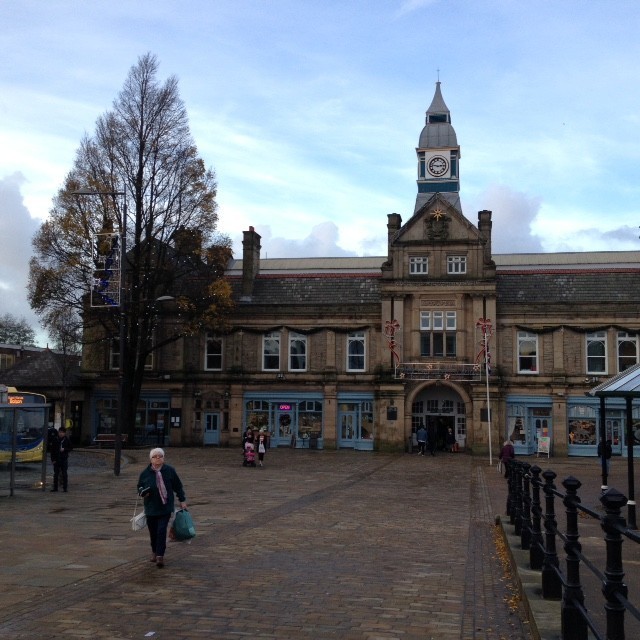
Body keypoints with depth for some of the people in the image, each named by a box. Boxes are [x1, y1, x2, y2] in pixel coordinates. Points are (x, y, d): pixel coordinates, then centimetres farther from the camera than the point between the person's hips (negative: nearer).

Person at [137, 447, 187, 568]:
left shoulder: (170, 471, -3)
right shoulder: (145, 473, -2)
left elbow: (178, 486, 6)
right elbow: (140, 487, 12)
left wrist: (182, 500, 7)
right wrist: (142, 492, -11)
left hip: (166, 507, -2)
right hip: (151, 508, 2)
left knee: (162, 531, -11)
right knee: (153, 532, 11)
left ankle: (160, 556, -6)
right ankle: (154, 552, 36)